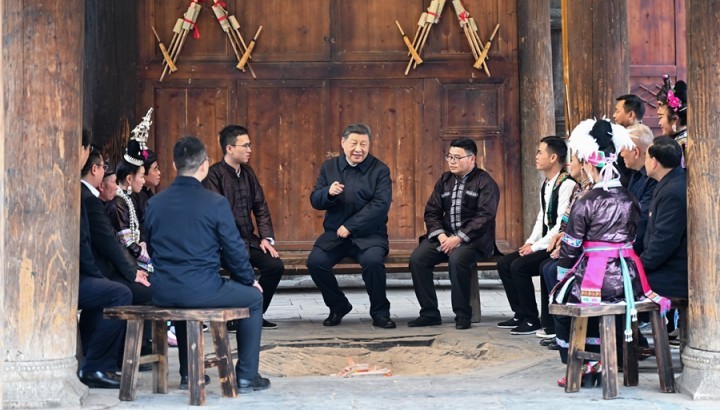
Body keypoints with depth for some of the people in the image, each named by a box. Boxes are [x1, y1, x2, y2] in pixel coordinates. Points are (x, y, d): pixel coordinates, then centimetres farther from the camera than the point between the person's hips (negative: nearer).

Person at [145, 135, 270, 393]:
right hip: (201, 290, -5)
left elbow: (152, 249, 13)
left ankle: (189, 371, 42)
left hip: (162, 293, 5)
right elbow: (234, 249, -5)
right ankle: (246, 376, 18)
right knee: (254, 298, 20)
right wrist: (249, 280, 14)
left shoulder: (154, 203, 3)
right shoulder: (215, 203, -10)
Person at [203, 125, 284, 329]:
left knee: (275, 265, -12)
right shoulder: (214, 174, -11)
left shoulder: (248, 172, 13)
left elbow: (261, 208, 14)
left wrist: (266, 238, 1)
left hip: (248, 238, 7)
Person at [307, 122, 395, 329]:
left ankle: (380, 312, -9)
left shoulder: (380, 170, -1)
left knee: (373, 261, -32)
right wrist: (328, 193, -18)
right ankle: (338, 306, 4)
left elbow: (380, 205, -12)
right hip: (335, 234, 3)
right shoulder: (329, 167, 10)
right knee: (315, 261, -21)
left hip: (369, 234, -3)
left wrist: (350, 226, -17)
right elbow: (315, 201, 6)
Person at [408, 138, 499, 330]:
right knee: (417, 258, -19)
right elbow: (431, 211, 11)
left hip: (473, 239, -6)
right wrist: (441, 235, -9)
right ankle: (430, 313, -10)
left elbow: (484, 217, -13)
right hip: (445, 235, 6)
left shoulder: (485, 182, -3)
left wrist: (458, 238, -21)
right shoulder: (445, 180, 16)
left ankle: (463, 314, -19)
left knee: (457, 259, -36)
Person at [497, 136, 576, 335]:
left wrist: (536, 246, -18)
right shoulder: (546, 184, 12)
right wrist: (530, 242, 4)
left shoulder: (566, 184, -19)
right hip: (545, 244, 10)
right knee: (504, 263, 4)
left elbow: (562, 226, -23)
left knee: (519, 266, -22)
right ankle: (520, 314, 12)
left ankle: (532, 320, -9)